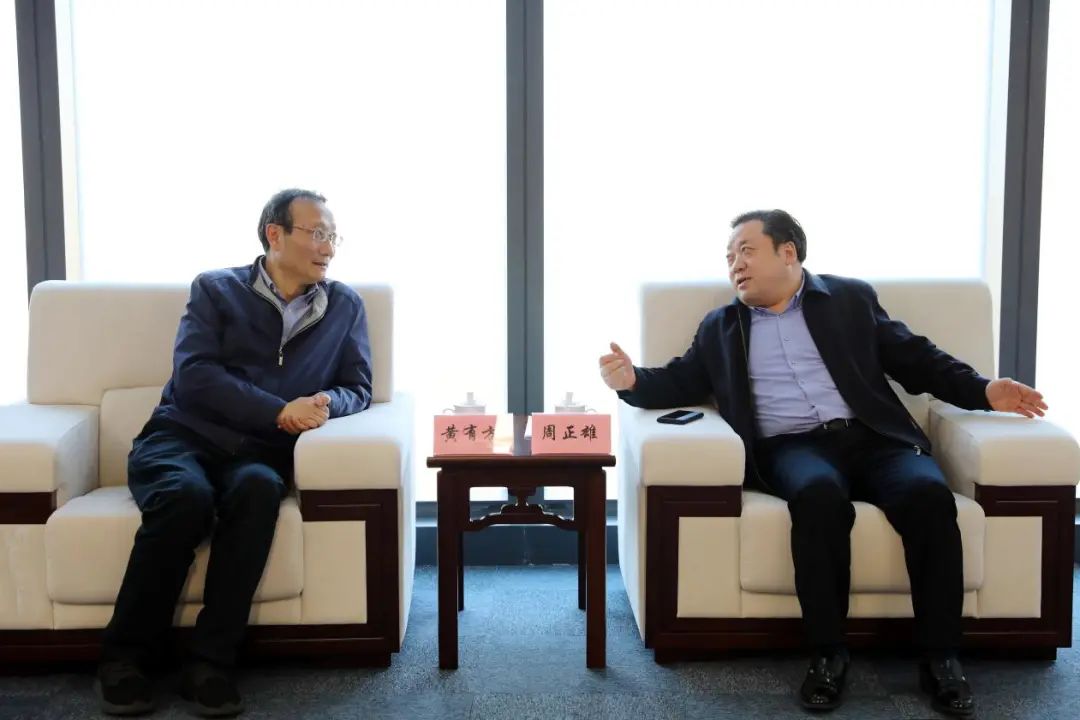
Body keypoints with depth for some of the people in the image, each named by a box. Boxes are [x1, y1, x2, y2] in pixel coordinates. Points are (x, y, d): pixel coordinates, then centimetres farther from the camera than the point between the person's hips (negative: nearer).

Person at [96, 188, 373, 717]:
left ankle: (210, 662, -31)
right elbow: (193, 374, -5)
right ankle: (124, 656, -18)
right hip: (183, 435, -1)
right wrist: (280, 412, -16)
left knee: (258, 487, -36)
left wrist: (326, 404, -12)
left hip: (260, 453, 1)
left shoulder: (345, 306, 17)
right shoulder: (215, 289, 9)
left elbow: (358, 388, 13)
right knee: (186, 494, -36)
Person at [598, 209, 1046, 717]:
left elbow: (915, 360, 16)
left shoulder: (851, 299, 19)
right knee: (819, 494, -37)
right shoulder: (721, 327, 23)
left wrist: (982, 390, 2)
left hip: (871, 437, 1)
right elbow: (679, 383, 17)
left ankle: (940, 657, -21)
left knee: (929, 493, -31)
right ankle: (828, 654, -26)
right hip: (791, 448, -1)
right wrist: (633, 380, -4)